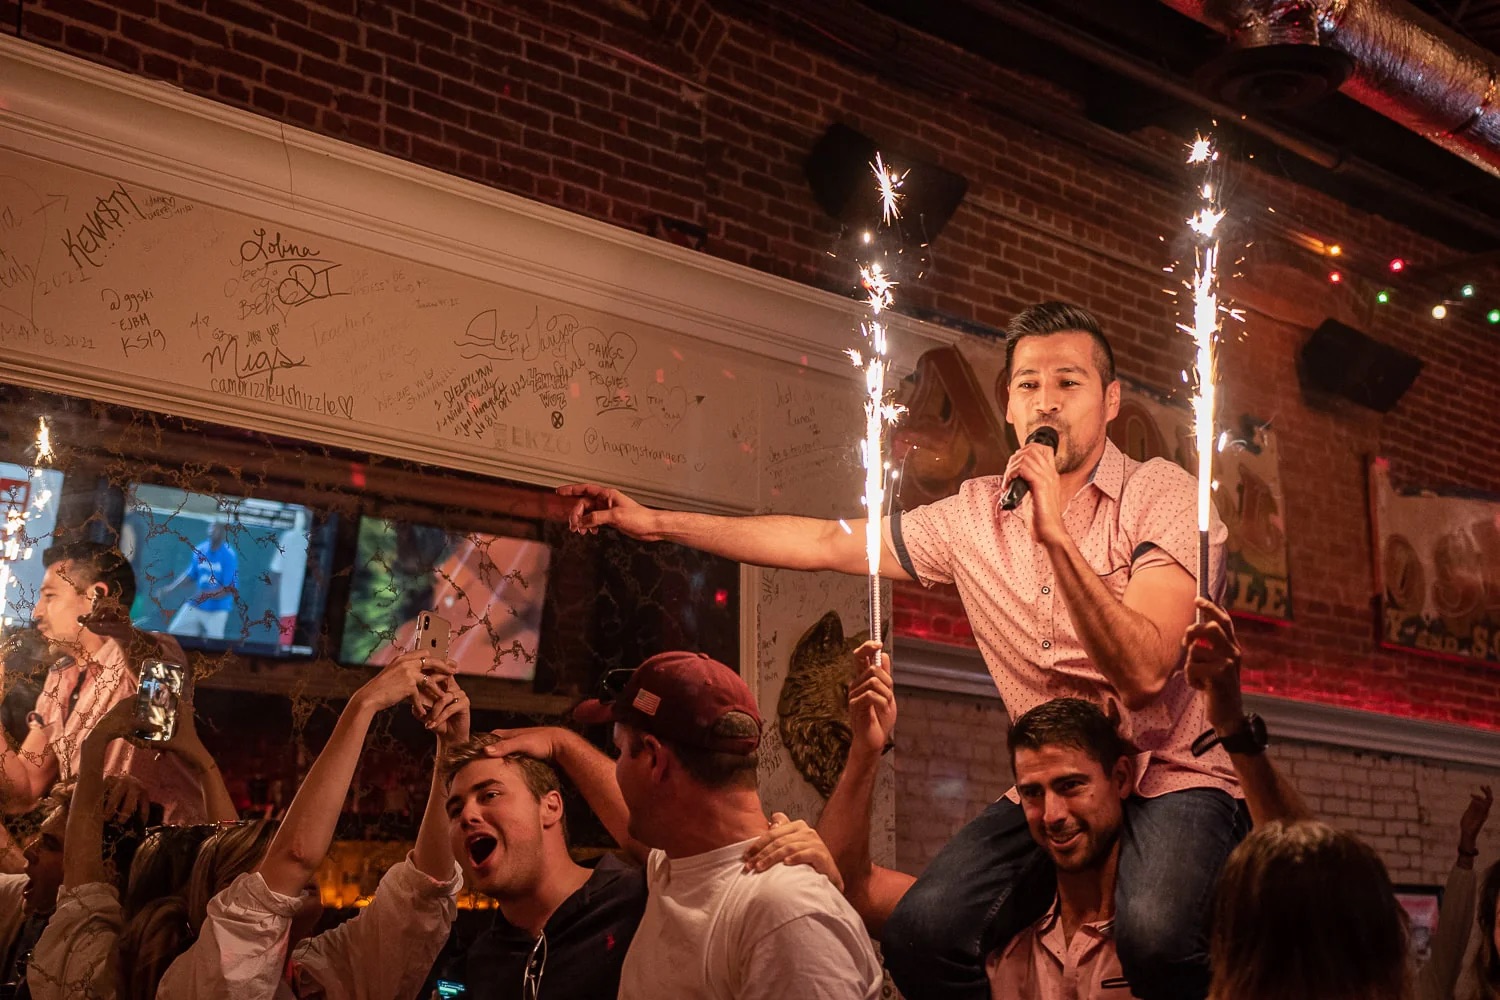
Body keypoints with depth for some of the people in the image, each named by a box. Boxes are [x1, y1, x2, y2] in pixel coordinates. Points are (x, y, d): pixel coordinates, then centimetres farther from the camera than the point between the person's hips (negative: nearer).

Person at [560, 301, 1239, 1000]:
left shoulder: (1162, 494, -8)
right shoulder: (975, 516, 6)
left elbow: (1143, 671, -21)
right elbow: (826, 542, 10)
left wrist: (1057, 535, -29)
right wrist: (656, 522, 9)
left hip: (1174, 778, -3)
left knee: (1152, 931, -35)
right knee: (918, 929, -20)